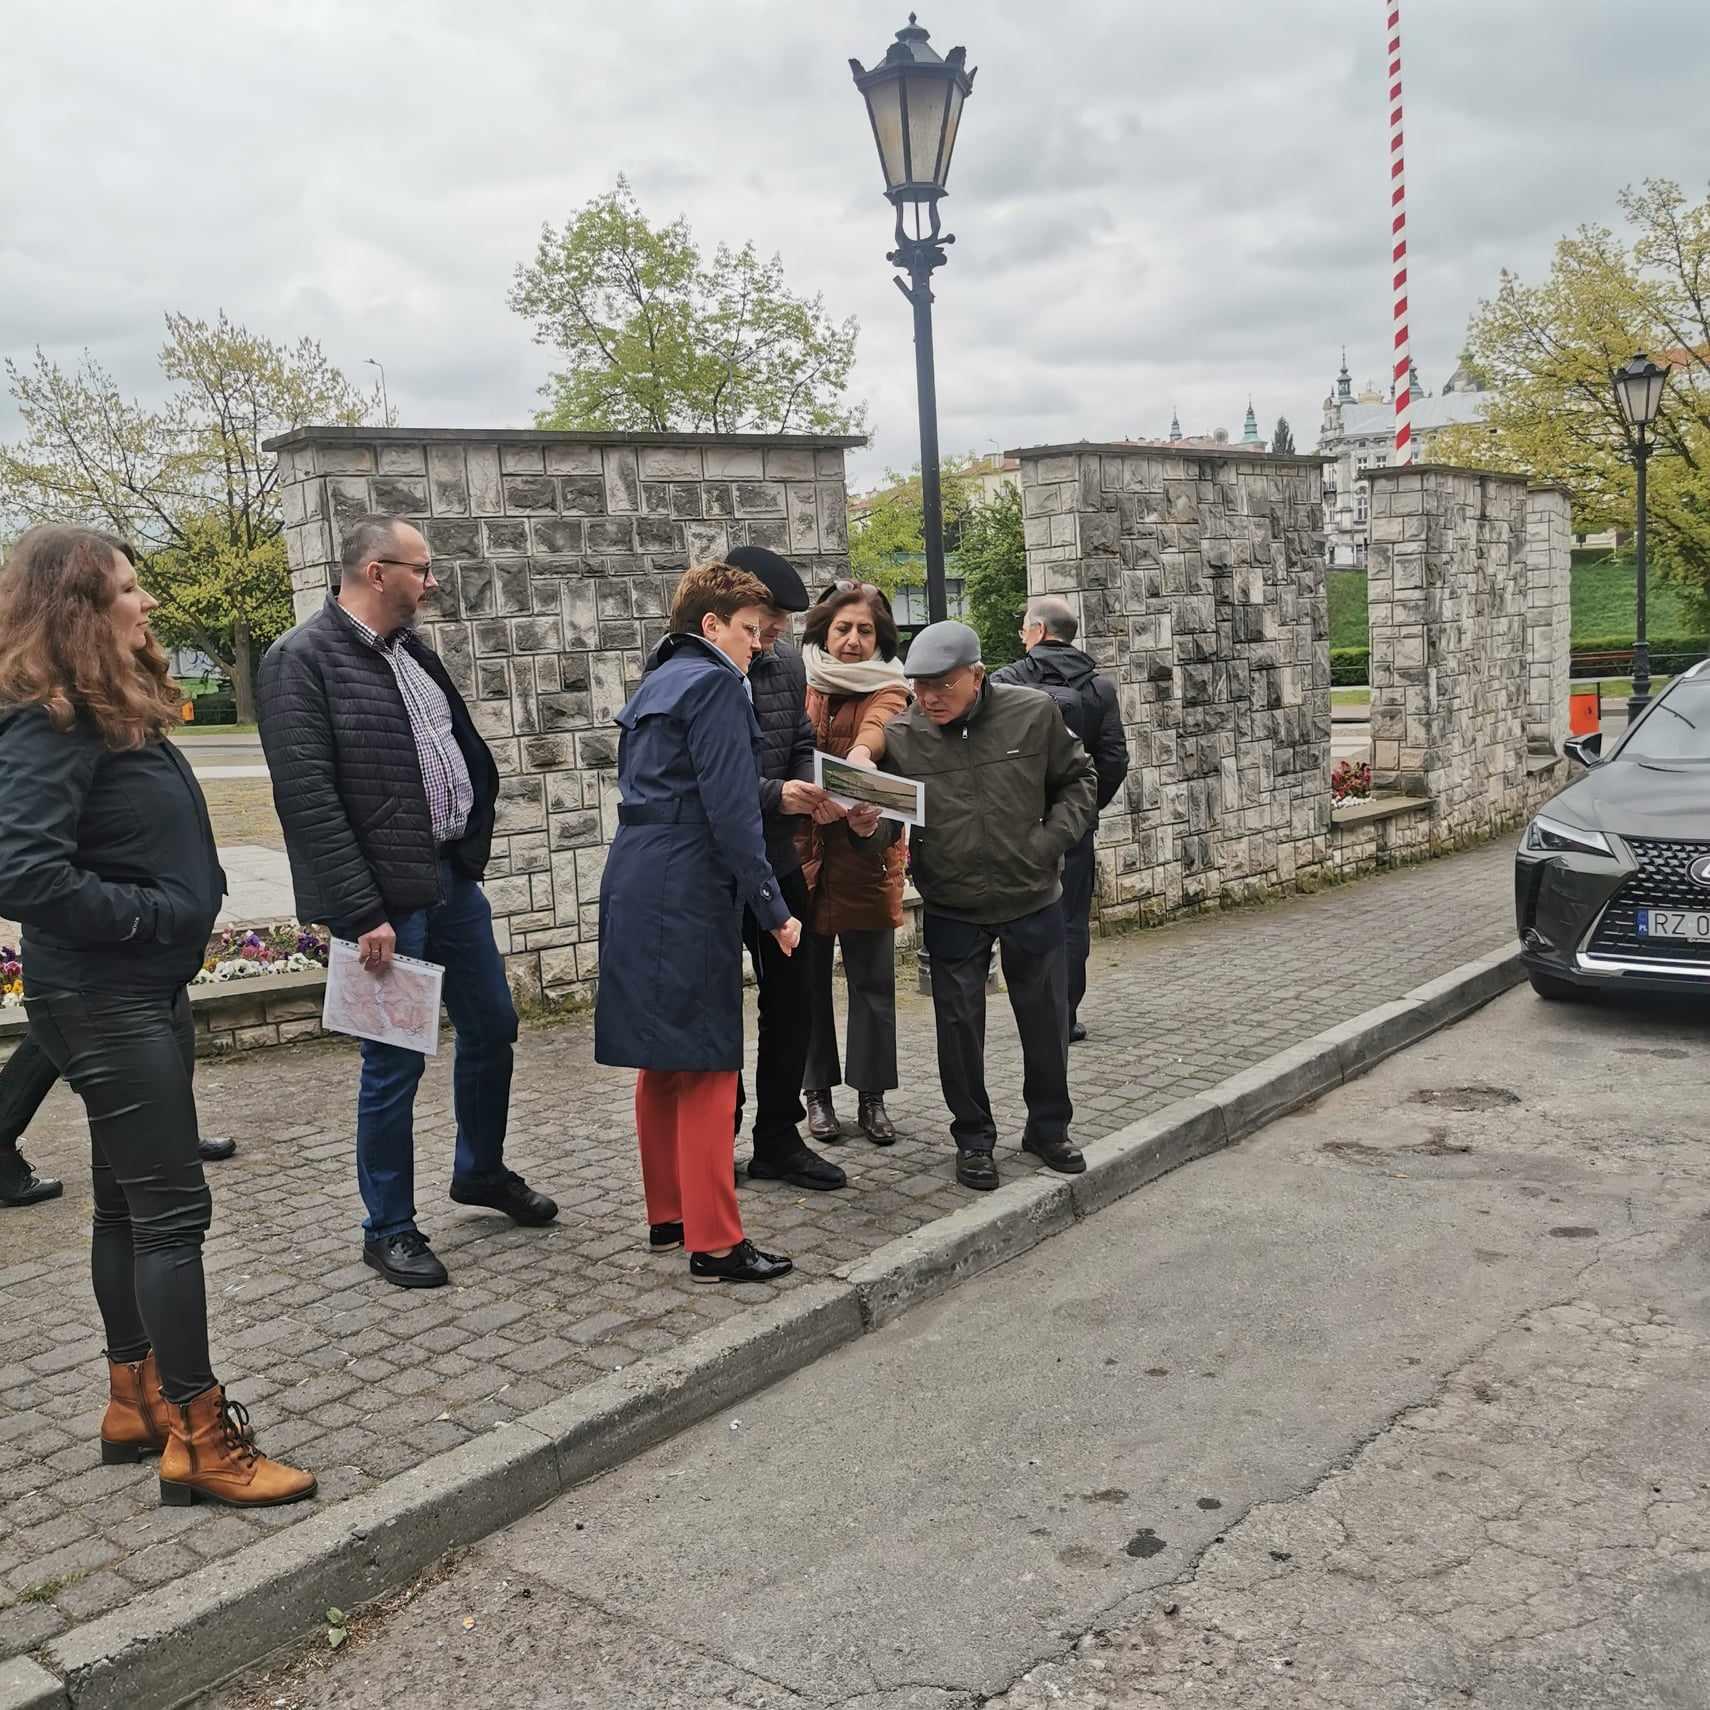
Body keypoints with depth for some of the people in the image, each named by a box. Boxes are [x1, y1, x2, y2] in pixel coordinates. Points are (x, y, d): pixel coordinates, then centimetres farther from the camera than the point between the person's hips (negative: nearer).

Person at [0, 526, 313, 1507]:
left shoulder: (118, 714, 11)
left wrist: (183, 912, 5)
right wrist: (148, 916, -20)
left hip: (147, 994, 10)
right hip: (105, 1002, -10)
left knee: (131, 1204, 17)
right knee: (172, 1210, -5)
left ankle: (136, 1401, 30)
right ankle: (201, 1440, 4)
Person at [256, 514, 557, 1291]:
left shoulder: (411, 650, 11)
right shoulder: (301, 660, -14)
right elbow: (309, 799, -19)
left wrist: (473, 841, 8)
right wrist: (364, 913, -21)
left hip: (453, 876, 8)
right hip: (384, 896, -8)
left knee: (491, 1026, 18)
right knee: (395, 1062, 2)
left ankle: (482, 1170, 40)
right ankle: (388, 1230, 19)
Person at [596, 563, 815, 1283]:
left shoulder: (655, 685, 19)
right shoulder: (715, 683, -9)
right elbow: (731, 811, -16)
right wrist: (775, 909, -13)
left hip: (635, 891, 9)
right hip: (687, 898, -9)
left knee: (662, 1064, 15)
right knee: (707, 1067, -5)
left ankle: (668, 1216, 24)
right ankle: (714, 1243, -1)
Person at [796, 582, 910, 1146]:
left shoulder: (886, 689, 1)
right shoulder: (797, 685, 8)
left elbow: (876, 724, -22)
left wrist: (861, 751, -44)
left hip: (865, 850, -1)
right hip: (800, 849, 1)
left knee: (873, 978, 3)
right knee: (809, 976, 7)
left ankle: (871, 1096, 14)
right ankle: (817, 1091, 20)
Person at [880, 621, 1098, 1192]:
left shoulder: (1033, 713, -9)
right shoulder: (899, 735, -11)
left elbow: (1077, 780, 4)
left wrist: (1050, 842, -8)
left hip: (1033, 902, 1)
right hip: (951, 911, 0)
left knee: (1046, 1018, 12)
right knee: (960, 1023, 8)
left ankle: (1049, 1128, 32)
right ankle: (973, 1138, 27)